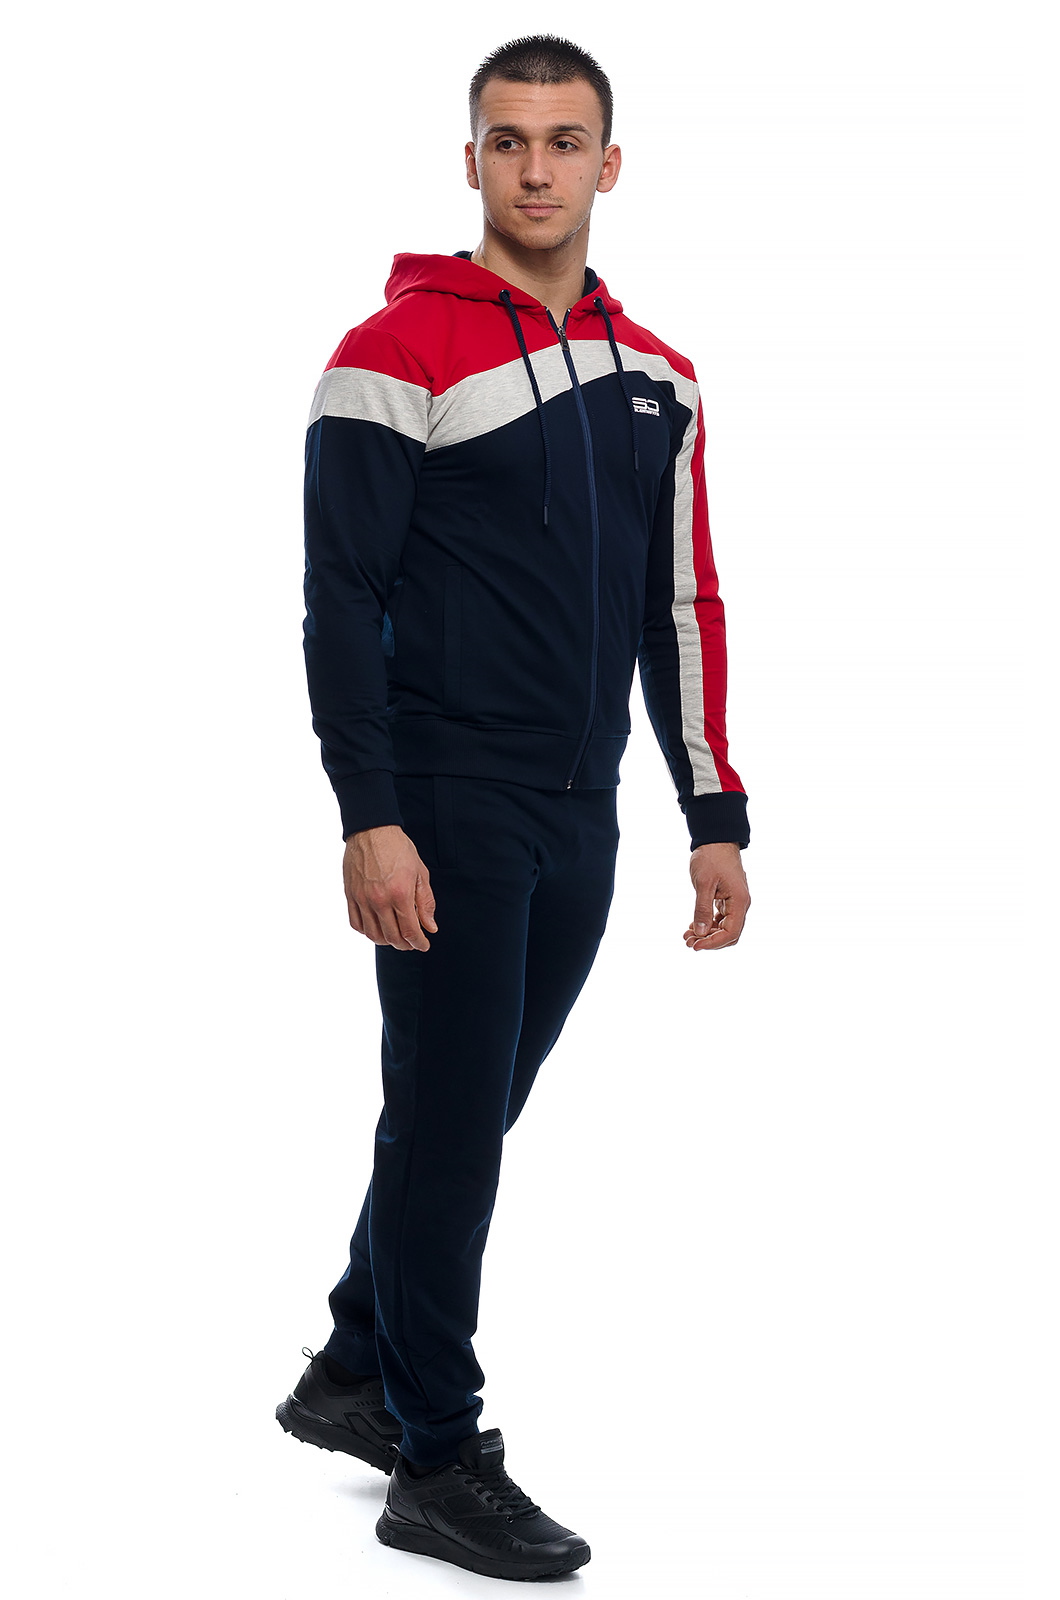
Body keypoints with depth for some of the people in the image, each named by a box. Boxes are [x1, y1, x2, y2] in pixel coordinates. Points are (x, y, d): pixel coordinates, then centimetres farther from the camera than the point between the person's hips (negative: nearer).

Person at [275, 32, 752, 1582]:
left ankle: (356, 1375, 32)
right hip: (451, 812, -6)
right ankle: (438, 1465, 9)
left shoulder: (656, 379, 12)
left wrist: (716, 817, 11)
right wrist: (370, 819, -17)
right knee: (451, 1121, -2)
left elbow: (681, 610, 15)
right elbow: (342, 599, -10)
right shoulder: (397, 355, -7)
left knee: (468, 1115, 15)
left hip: (581, 817, 6)